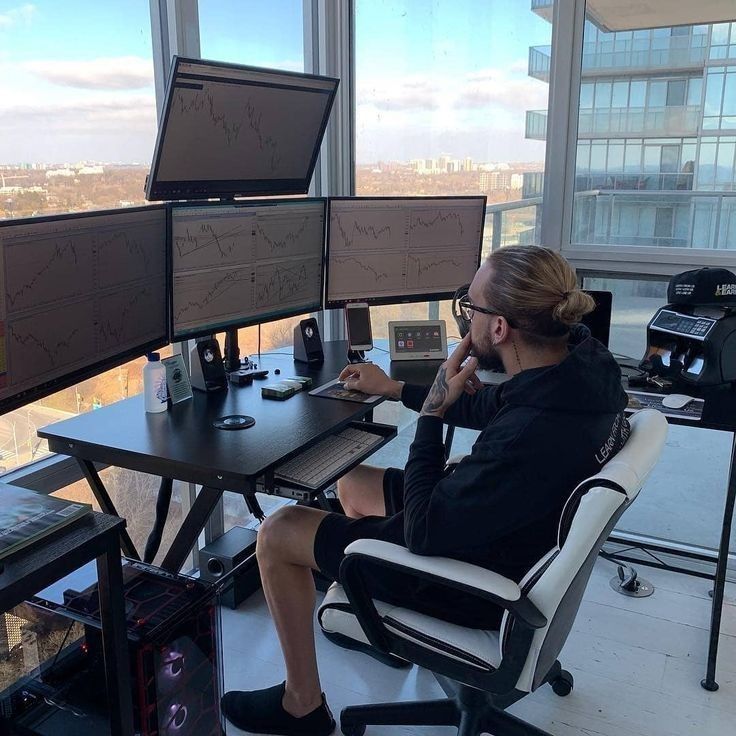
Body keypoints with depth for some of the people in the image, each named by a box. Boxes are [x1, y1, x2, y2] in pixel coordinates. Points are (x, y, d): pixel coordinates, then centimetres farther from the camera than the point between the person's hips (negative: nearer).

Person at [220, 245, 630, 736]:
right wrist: (397, 390, 11)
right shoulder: (582, 356, -13)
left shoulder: (528, 437, -39)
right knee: (352, 483, 24)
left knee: (278, 533, 1)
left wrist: (432, 410, -26)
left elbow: (423, 534, -27)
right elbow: (488, 407, 6)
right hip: (500, 526, 9)